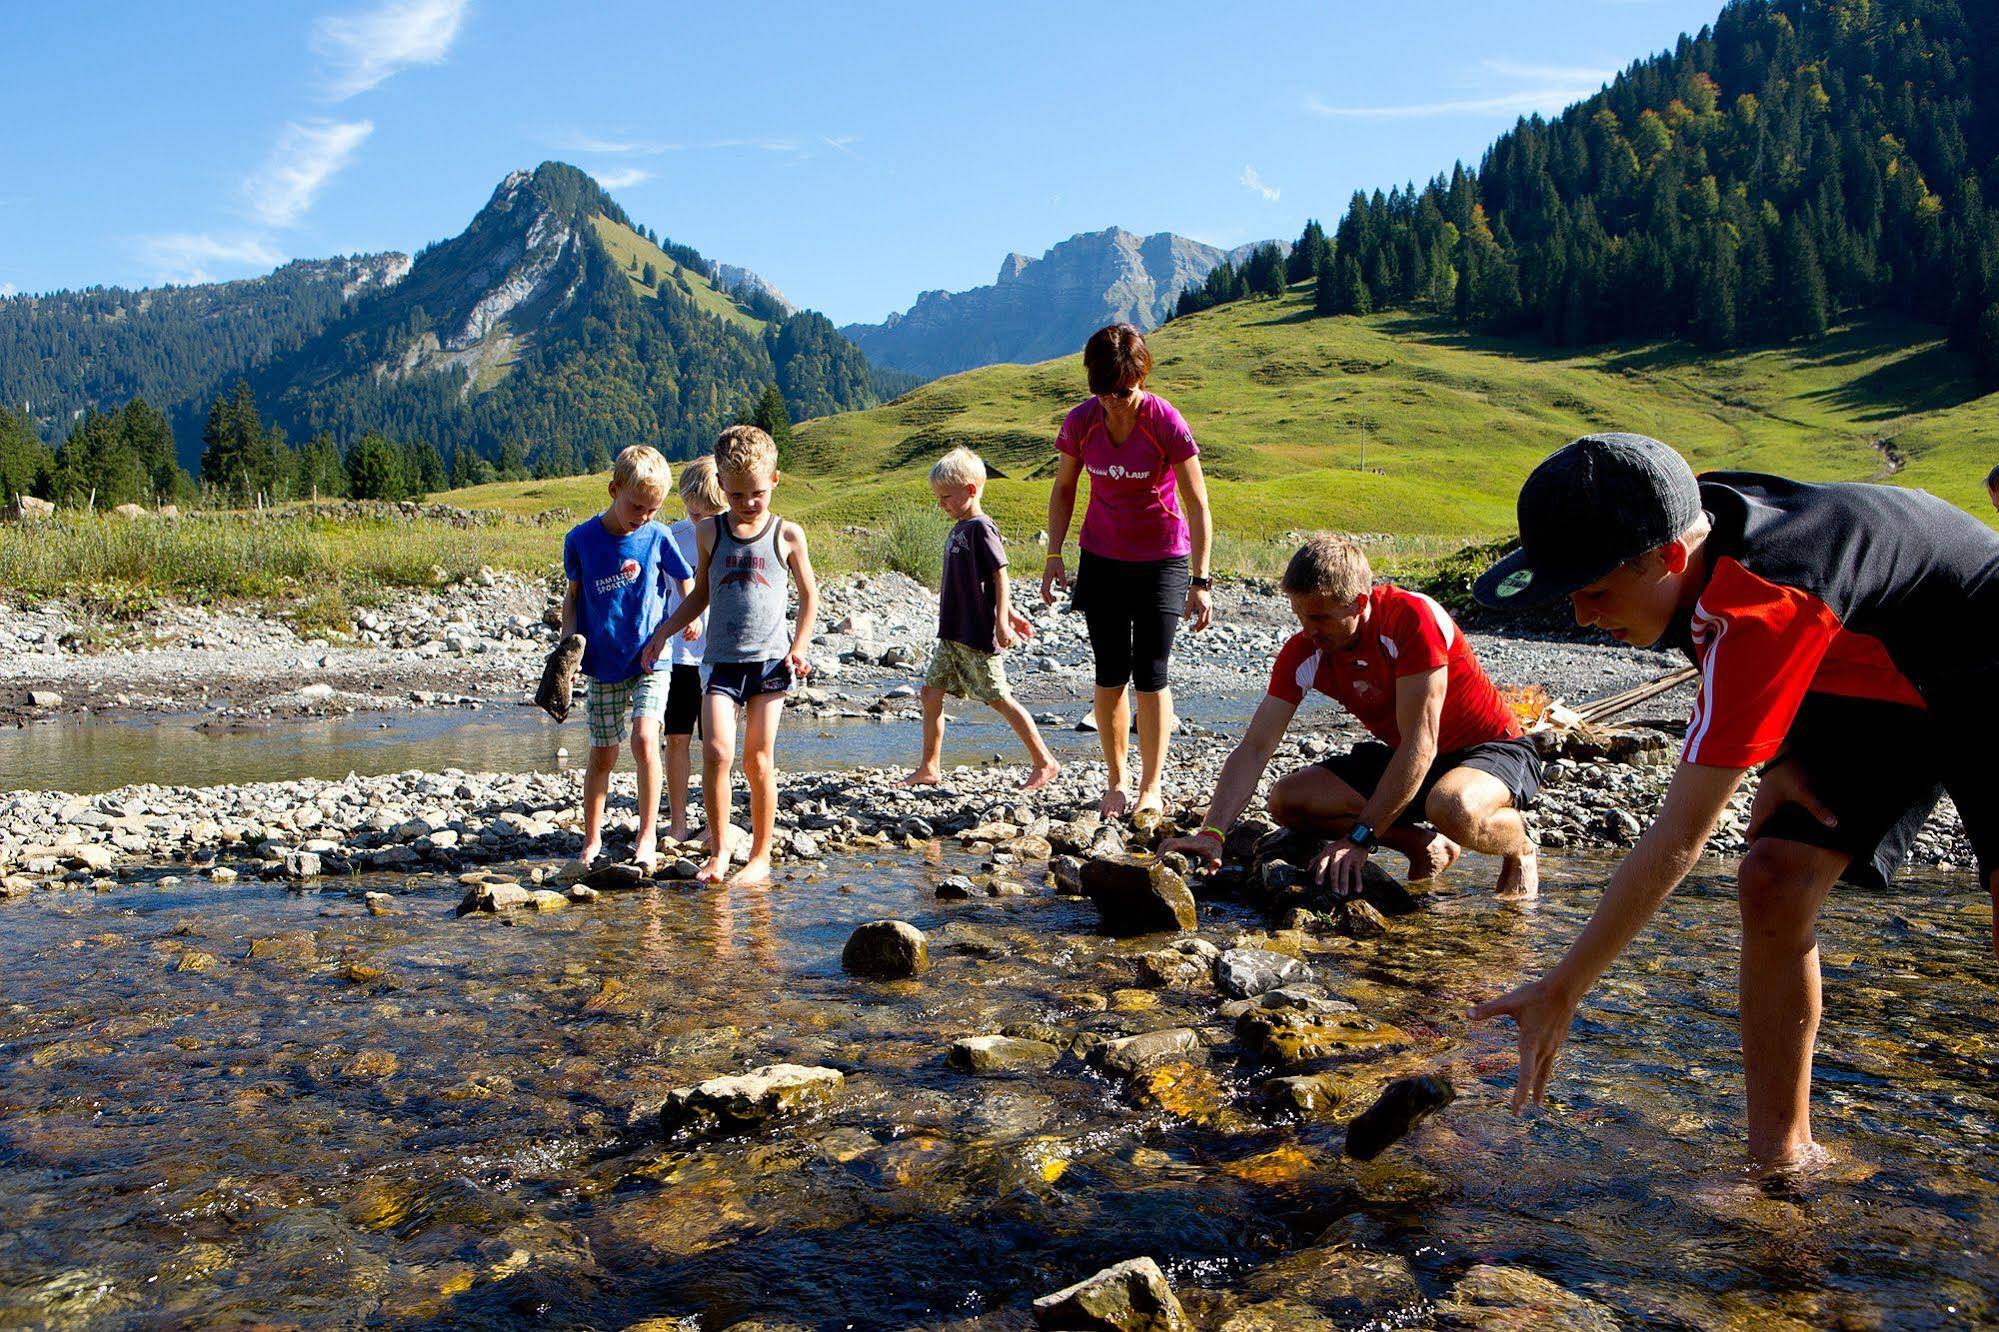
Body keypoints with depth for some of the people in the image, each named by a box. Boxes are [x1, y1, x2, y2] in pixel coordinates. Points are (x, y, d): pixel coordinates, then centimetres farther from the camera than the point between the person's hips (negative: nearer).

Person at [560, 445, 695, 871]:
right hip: (603, 661, 1)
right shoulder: (581, 539, -4)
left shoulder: (657, 537, -5)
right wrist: (567, 644, -3)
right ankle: (591, 840, 23)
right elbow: (573, 596, 8)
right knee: (602, 755, 7)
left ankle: (647, 836, -5)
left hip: (650, 659, -1)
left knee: (644, 738, -17)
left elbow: (687, 583, 11)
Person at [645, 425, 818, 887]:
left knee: (758, 759, 0)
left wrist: (799, 647, 1)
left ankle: (760, 857, 12)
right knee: (716, 751, -13)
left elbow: (809, 594, 11)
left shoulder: (787, 534, 2)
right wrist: (663, 633, 12)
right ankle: (718, 852, 2)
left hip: (770, 659, -1)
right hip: (720, 659, 1)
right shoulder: (710, 532, 6)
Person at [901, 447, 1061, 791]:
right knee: (931, 692, 7)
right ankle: (930, 768, 15)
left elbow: (1000, 577, -16)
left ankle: (1044, 762, 6)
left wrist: (1002, 622, -21)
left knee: (999, 699, -4)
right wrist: (1011, 614, 25)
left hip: (978, 635, -9)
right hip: (952, 634, 9)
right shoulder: (959, 529, 15)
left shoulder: (981, 527, -13)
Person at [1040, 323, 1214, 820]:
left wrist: (1199, 581, -19)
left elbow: (1197, 504, -15)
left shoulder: (1165, 422, -19)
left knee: (1150, 673, -4)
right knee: (1110, 673, 4)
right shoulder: (1081, 421, -9)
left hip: (1161, 559, -3)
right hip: (1101, 558, 3)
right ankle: (1116, 781, 17)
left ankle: (1151, 788, 6)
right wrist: (1054, 556, 0)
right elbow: (1063, 490, 6)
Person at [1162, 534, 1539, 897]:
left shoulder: (1412, 617, -29)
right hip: (1400, 758, 6)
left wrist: (1359, 837, -32)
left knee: (1454, 809, -40)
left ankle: (1518, 847, -3)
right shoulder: (1303, 653, -12)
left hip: (1493, 749, -6)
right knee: (1286, 801, -12)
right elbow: (1254, 749, -13)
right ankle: (1425, 846, 2)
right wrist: (1211, 833, -28)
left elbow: (1420, 742, -30)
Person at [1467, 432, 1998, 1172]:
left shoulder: (1759, 604, -42)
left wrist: (1561, 990, -35)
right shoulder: (1694, 517, -18)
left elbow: (1680, 837, -40)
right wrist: (1779, 751, -9)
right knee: (1774, 880, -8)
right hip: (1873, 679, 8)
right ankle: (1781, 1153, 0)